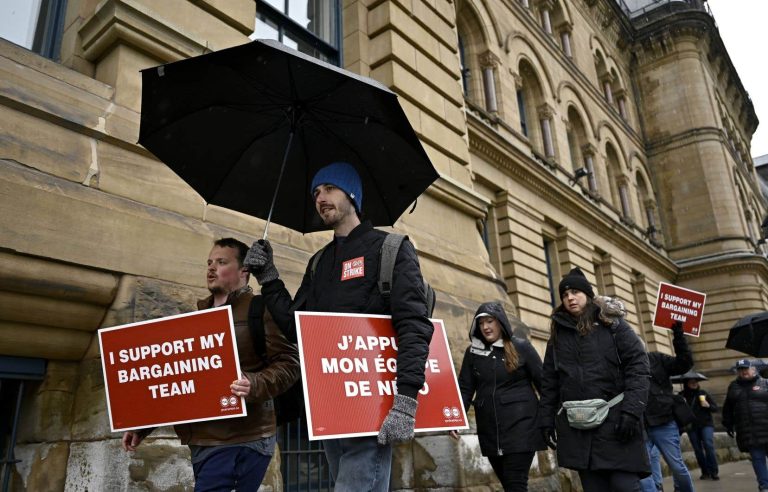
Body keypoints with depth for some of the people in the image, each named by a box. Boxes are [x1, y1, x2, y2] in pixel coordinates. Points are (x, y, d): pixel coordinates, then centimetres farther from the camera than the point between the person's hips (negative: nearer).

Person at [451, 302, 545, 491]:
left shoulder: (521, 347, -2)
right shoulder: (473, 352, 6)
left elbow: (543, 382, 1)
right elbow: (465, 388, 6)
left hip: (520, 423, -3)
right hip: (489, 429, 3)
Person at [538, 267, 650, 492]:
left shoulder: (612, 323, 3)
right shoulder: (558, 334, 13)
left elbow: (637, 364, -5)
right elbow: (549, 381, 14)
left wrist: (631, 410, -15)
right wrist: (546, 420, 7)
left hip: (614, 419, -3)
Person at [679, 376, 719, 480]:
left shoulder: (703, 393, 3)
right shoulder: (681, 395, 0)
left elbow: (715, 408, 8)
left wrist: (708, 406, -12)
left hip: (706, 424, -1)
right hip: (691, 426, 1)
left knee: (708, 445, -16)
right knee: (698, 450, 5)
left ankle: (713, 472, -9)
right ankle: (705, 472, 17)